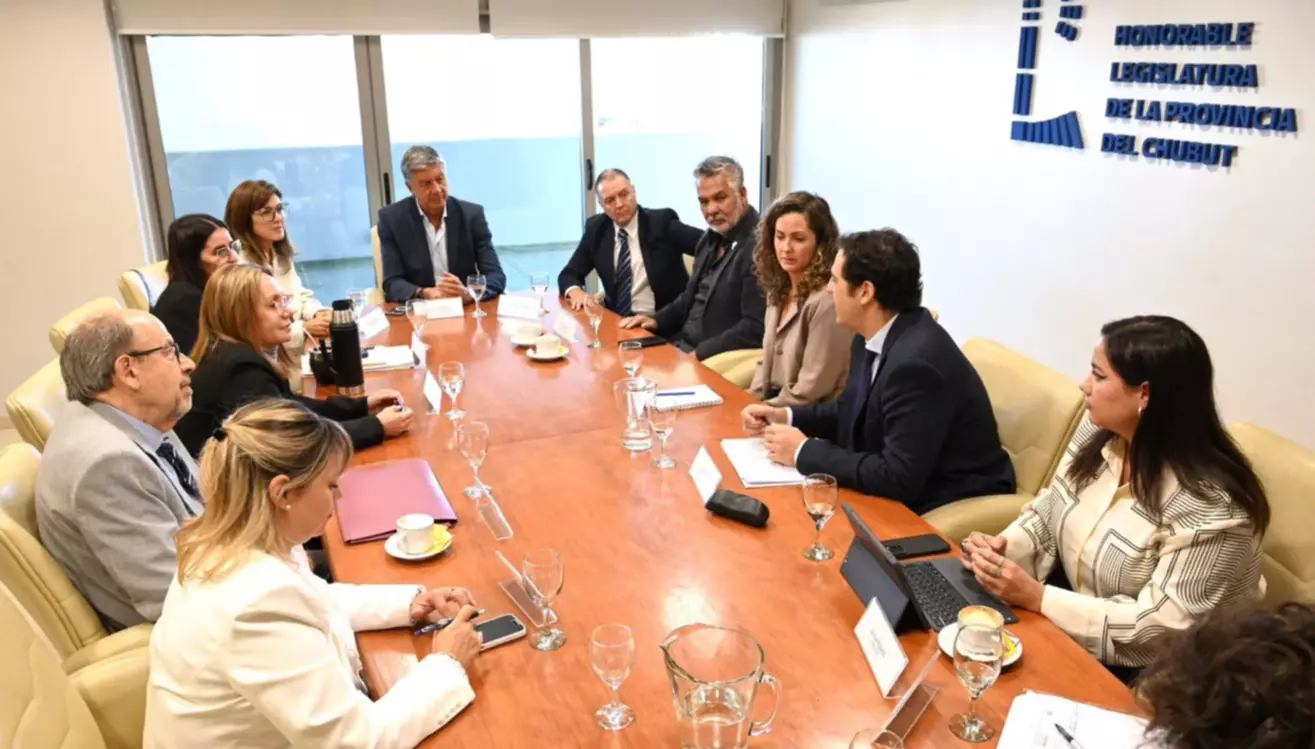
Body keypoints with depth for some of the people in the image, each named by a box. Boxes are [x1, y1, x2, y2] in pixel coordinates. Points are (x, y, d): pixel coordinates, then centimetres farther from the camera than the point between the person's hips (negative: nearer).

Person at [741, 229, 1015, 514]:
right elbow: (853, 409, 15)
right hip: (908, 489, 8)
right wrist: (785, 416, 1)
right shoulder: (874, 338, -2)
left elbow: (898, 478, -29)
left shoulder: (916, 362, -30)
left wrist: (803, 452, -21)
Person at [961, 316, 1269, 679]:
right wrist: (1004, 547, -15)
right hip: (1070, 625, 6)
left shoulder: (1210, 507, -27)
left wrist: (1037, 598, -28)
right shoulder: (1097, 434, -5)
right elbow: (1048, 514, 5)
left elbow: (1160, 628, -26)